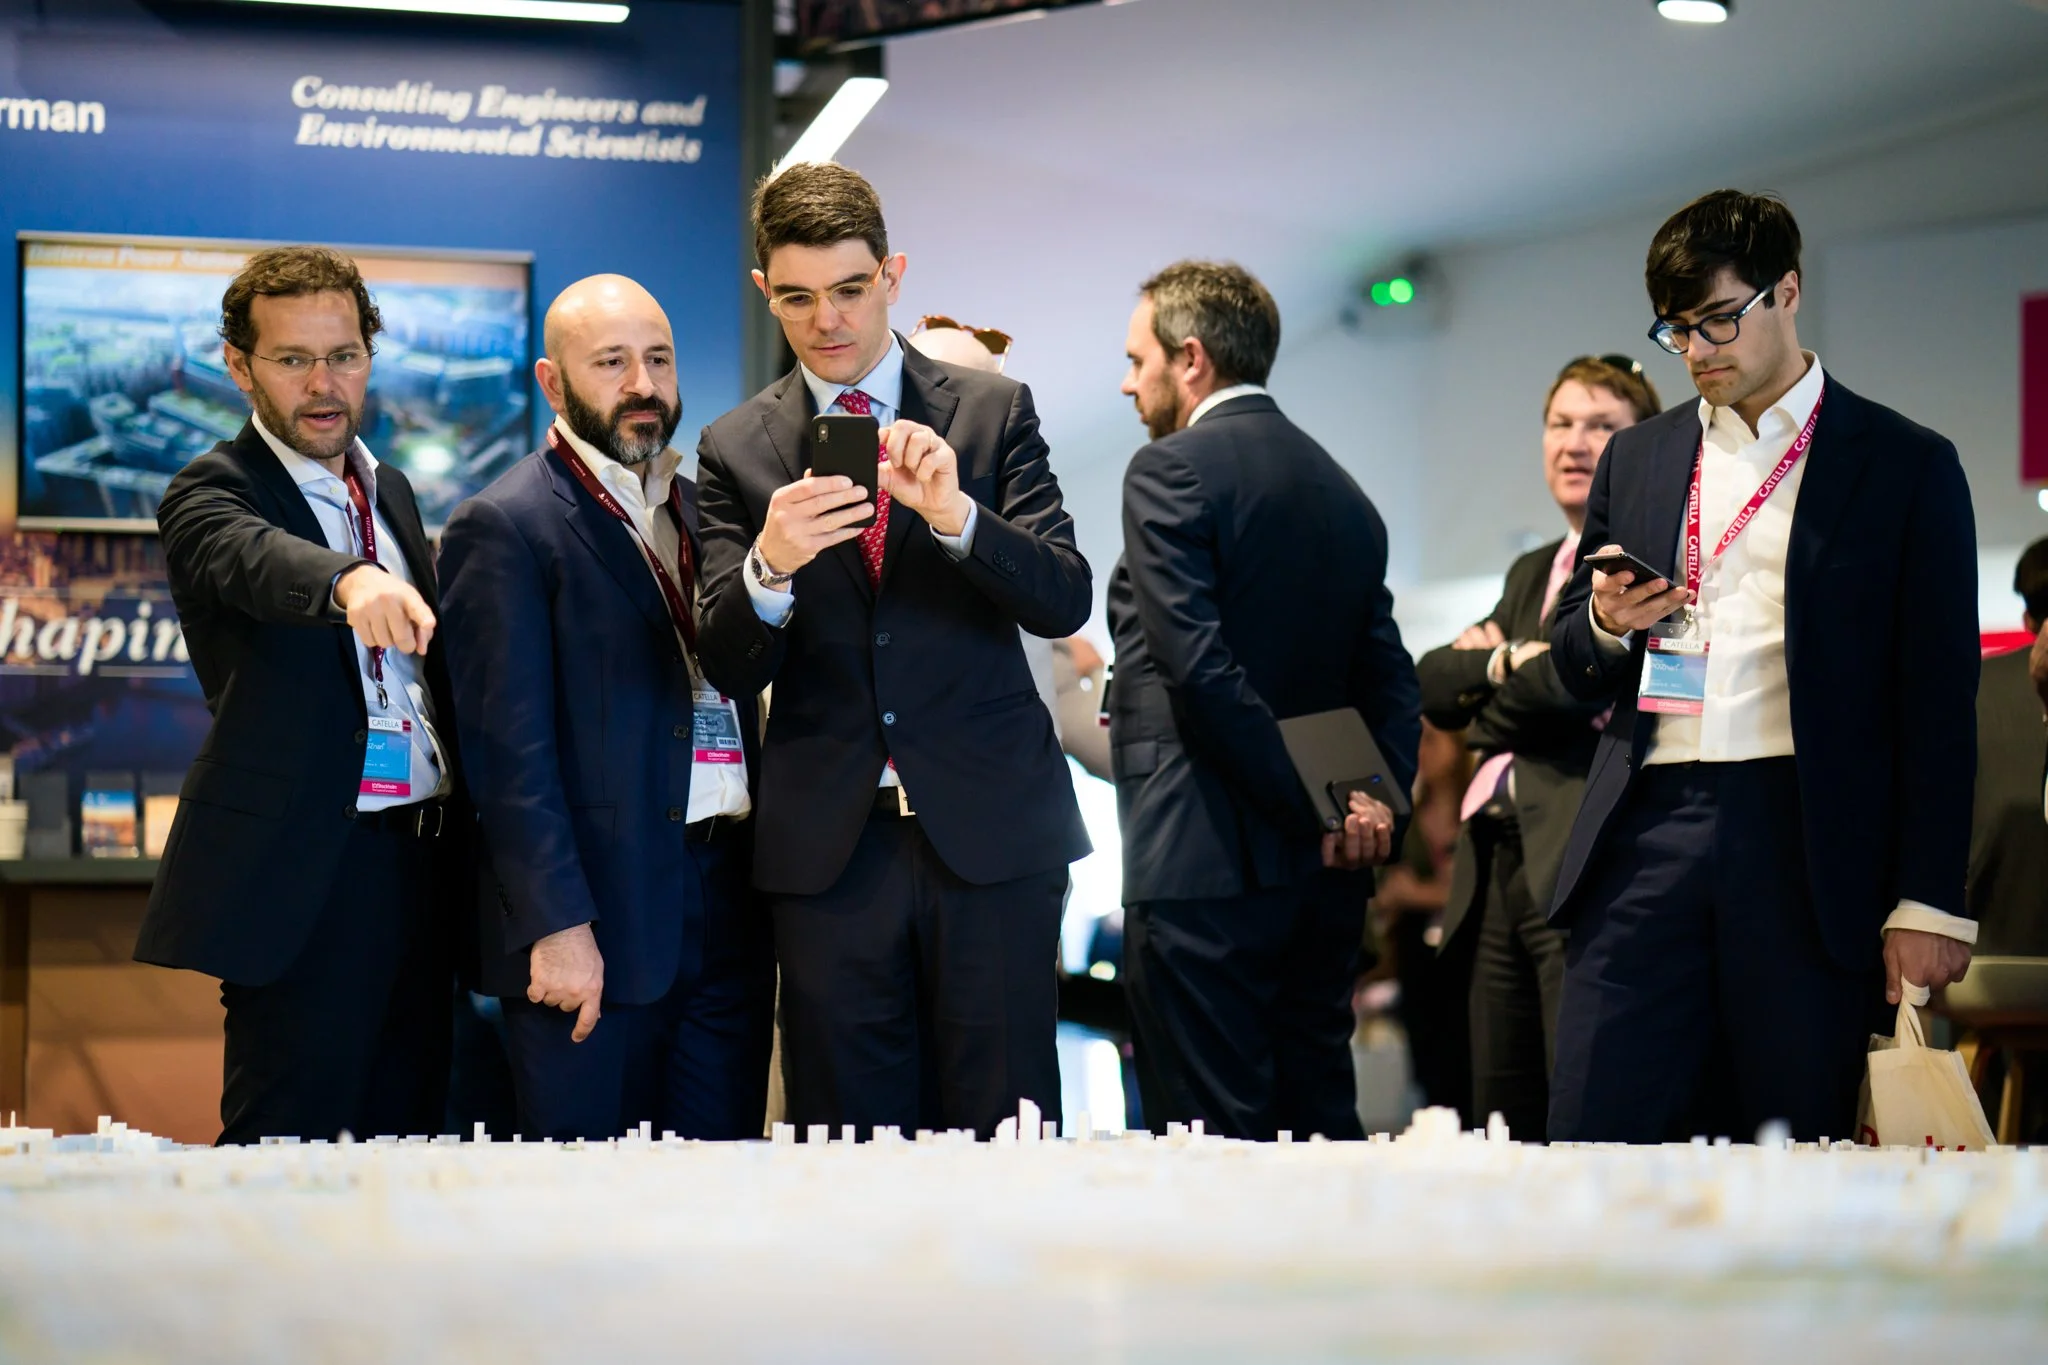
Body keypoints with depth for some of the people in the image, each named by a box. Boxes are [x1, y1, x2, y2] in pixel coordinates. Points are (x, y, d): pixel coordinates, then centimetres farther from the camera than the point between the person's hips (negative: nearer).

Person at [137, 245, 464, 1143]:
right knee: (293, 1138, -6)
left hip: (423, 857, 7)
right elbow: (255, 562, -30)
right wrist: (351, 583, -52)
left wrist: (464, 833, 14)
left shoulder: (388, 488, 16)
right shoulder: (209, 496, -6)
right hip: (306, 868, -7)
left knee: (406, 1135, 9)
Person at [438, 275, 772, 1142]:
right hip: (595, 916, -6)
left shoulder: (701, 507, 17)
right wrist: (556, 925, -16)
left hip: (727, 907, 6)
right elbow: (510, 749, -11)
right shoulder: (503, 529, -5)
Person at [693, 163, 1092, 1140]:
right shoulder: (738, 449, 8)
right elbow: (729, 670, 1)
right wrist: (768, 567, -20)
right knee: (852, 1150, 3)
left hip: (989, 829, -1)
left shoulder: (994, 412, 6)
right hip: (829, 844, 1)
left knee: (1002, 1127, 0)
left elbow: (1064, 601, -4)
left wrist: (955, 515, -22)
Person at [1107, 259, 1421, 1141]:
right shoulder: (1342, 490, 18)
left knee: (1216, 1142, -8)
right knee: (1320, 1127, 11)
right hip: (1323, 874, 8)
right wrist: (1377, 805, -2)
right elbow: (1387, 678, 12)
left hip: (1203, 869, -8)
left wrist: (1314, 806, -13)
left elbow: (1198, 665, -16)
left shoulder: (1170, 471, -7)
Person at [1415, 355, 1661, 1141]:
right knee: (1502, 1126, 7)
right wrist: (1503, 663, -5)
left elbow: (1577, 678, -16)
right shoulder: (1533, 573, 24)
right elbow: (1431, 684, 15)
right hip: (1500, 870, 8)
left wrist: (1486, 704, 3)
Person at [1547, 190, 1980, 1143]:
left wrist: (1927, 904, -6)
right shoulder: (1637, 459, 18)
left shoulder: (1905, 466, 5)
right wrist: (1605, 624, -2)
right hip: (1648, 837, 3)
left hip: (1809, 850, -3)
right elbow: (1572, 666, 23)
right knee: (1592, 1143, -5)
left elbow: (1938, 704, 1)